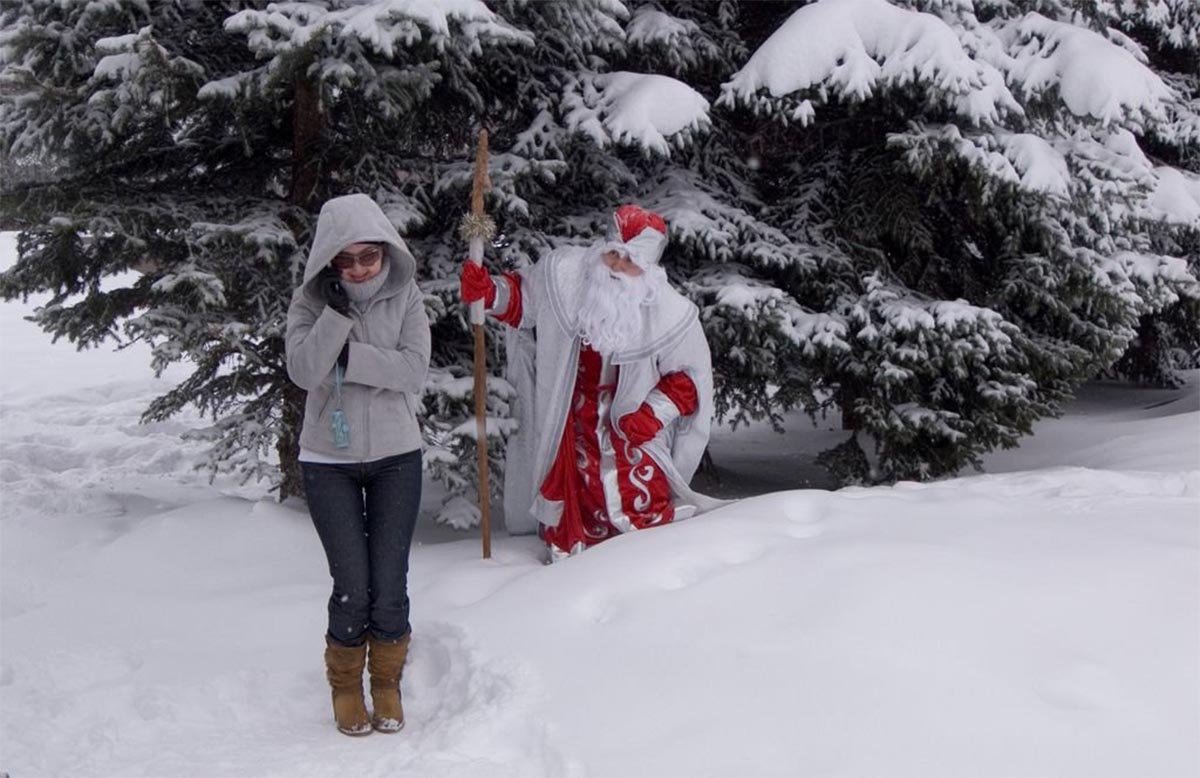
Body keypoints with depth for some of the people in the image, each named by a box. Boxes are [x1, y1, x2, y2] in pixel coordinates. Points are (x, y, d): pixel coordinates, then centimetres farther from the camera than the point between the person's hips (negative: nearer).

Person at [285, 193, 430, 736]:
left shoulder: (405, 295, -3)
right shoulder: (311, 300, -5)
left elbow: (414, 368, -13)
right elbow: (303, 371, -16)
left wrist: (349, 355, -19)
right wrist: (337, 311, -23)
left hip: (396, 456, 1)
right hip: (328, 460, -1)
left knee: (390, 586, 0)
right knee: (351, 586, -3)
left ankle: (387, 682, 22)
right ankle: (345, 685, 20)